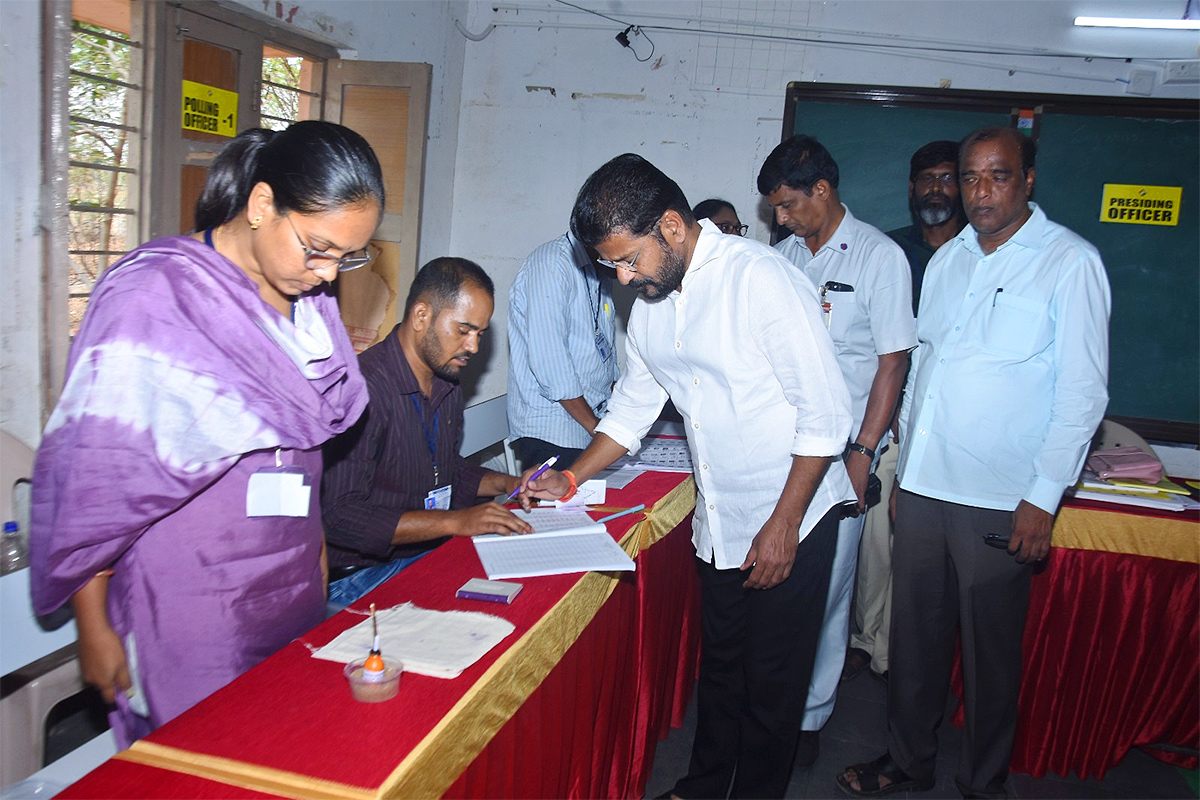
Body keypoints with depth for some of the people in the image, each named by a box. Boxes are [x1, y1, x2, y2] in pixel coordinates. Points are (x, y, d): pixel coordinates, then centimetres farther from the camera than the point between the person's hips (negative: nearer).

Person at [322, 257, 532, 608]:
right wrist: (455, 521, -26)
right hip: (362, 575, -9)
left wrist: (510, 484, 8)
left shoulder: (447, 382, 10)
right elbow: (339, 515, -24)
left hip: (434, 554, 9)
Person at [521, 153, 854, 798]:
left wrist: (783, 525, -16)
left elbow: (825, 413, -19)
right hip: (717, 522, 6)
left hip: (790, 521, -6)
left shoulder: (761, 277, -20)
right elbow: (634, 404, 16)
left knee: (771, 683, 9)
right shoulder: (649, 298, 3)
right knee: (718, 667, 21)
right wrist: (571, 479, 8)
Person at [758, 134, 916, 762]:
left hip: (839, 451, -4)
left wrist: (862, 452, -12)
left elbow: (893, 361, -7)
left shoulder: (879, 256, -5)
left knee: (825, 587, 3)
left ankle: (809, 713, 20)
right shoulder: (783, 256, 10)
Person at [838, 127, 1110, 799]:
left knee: (990, 650, 9)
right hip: (923, 486, 5)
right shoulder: (947, 258, 11)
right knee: (916, 635, 15)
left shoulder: (1071, 262, -6)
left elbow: (1083, 391, -9)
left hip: (1000, 499, -5)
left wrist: (1044, 497, -13)